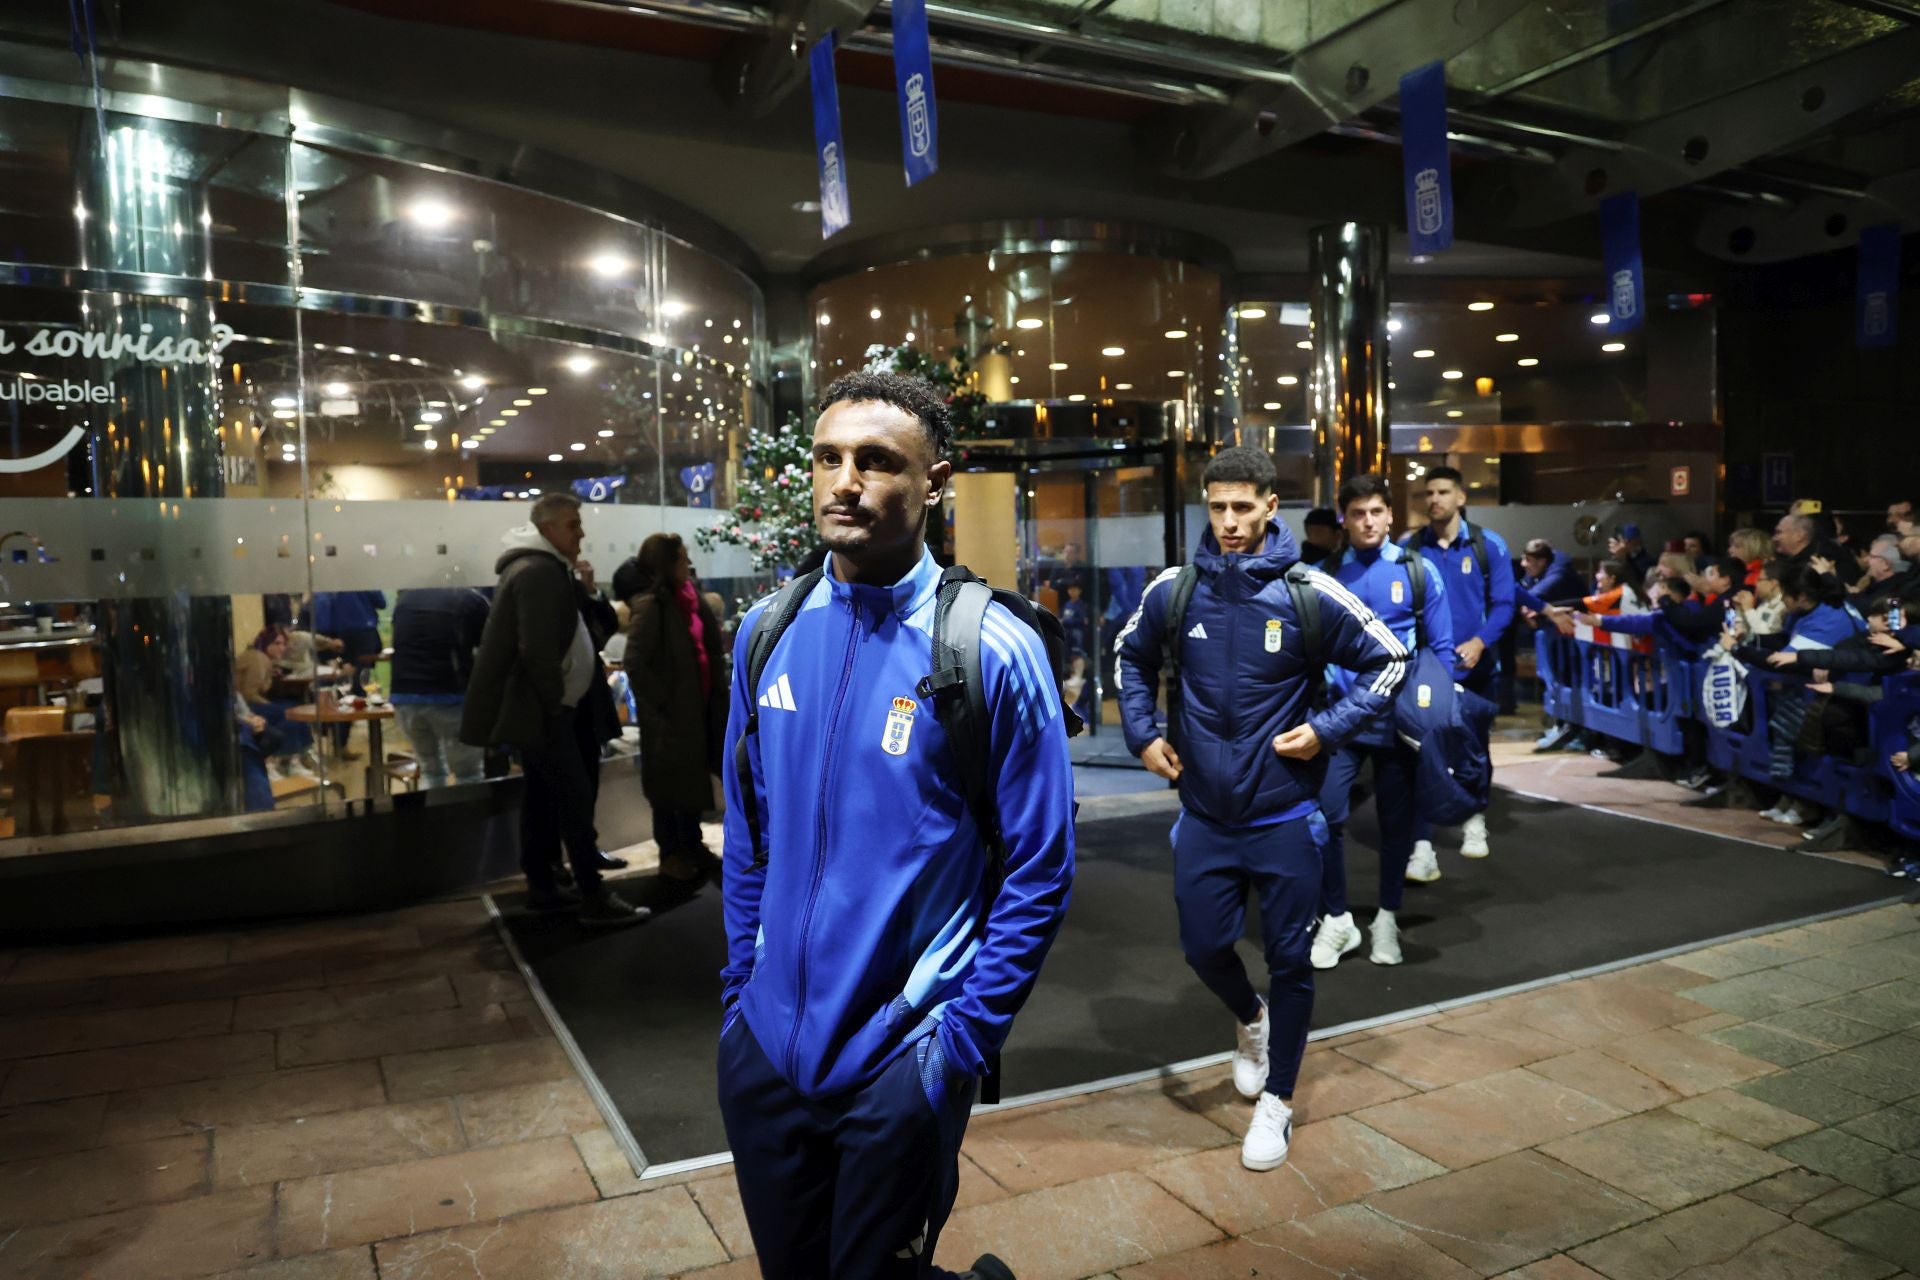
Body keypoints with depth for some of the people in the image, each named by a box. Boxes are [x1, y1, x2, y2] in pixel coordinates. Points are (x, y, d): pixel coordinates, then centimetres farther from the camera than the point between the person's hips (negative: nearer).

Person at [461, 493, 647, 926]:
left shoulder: (536, 567, 17)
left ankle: (541, 886, 22)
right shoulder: (541, 571, -18)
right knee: (575, 796, -10)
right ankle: (595, 899, -8)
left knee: (543, 793, 15)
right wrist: (556, 702, -17)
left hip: (532, 705, 11)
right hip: (538, 708, -11)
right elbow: (538, 650, -25)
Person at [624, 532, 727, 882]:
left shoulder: (686, 599, 8)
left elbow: (709, 646, 18)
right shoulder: (650, 605, -16)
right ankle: (671, 854, 19)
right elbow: (634, 663, -21)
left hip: (696, 705, 8)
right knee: (669, 782, 5)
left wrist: (716, 694, 11)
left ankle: (692, 846, 32)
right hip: (668, 711, -8)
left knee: (693, 777, 17)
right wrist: (658, 702, -17)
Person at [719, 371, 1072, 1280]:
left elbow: (1038, 874, -10)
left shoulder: (992, 651, -15)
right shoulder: (766, 632, -1)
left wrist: (963, 1041, -11)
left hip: (900, 1062, -4)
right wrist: (742, 986, 7)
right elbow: (746, 837, 8)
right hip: (763, 1044, 5)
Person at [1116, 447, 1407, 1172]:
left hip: (1286, 816, -2)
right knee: (1204, 947, 10)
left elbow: (1388, 661, -1)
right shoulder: (1173, 590, -4)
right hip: (1204, 815, 2)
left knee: (1289, 958, 8)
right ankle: (1250, 1019, 45)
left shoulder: (1308, 594, -11)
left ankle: (1277, 1101, 27)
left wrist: (1327, 730, -11)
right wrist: (1142, 734, 5)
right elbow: (1133, 657, 15)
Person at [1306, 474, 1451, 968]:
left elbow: (1440, 647, 4)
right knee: (1326, 814, -10)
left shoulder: (1417, 570, 0)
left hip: (1400, 718, 0)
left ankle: (1387, 918, 29)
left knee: (1396, 819, 11)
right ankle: (1336, 918, 9)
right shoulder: (1326, 574, 1)